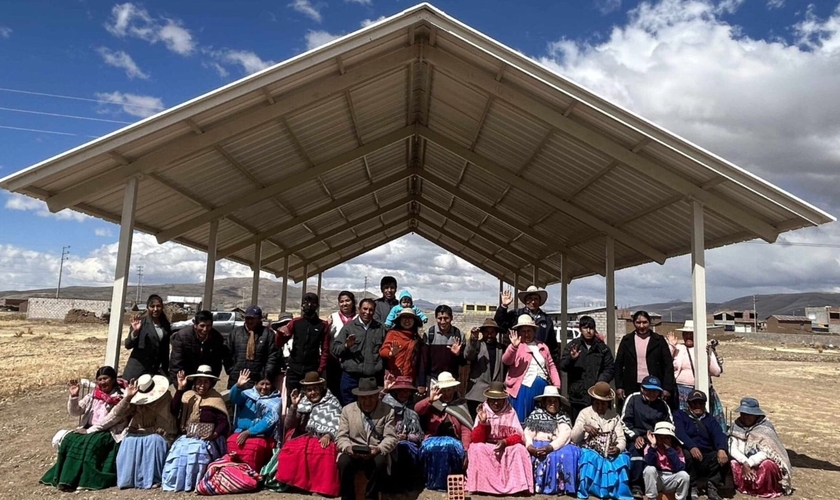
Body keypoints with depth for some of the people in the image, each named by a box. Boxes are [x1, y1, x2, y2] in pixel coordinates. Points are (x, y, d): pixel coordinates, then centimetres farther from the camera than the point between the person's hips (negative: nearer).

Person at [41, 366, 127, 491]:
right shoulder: (93, 396, 11)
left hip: (109, 433, -6)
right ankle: (65, 478, -22)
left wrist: (89, 430, -16)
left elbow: (110, 420, -14)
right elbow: (74, 412, 9)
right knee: (70, 440, -19)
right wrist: (74, 396, -7)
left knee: (90, 443, -31)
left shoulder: (120, 398, -7)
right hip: (88, 430, 6)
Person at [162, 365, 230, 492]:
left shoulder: (216, 399, 0)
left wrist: (215, 434, -24)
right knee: (177, 453, -23)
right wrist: (180, 388, -7)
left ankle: (193, 483, -16)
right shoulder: (188, 396, 12)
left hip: (206, 440, -4)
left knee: (196, 453, -31)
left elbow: (223, 422, -5)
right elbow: (174, 411, -4)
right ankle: (175, 482, -4)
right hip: (187, 437, 4)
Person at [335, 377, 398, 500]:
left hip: (377, 454, -1)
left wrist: (378, 449, -24)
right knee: (344, 461, -32)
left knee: (380, 463, -34)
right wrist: (348, 447, -21)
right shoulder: (347, 410, 6)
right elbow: (341, 437, 2)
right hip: (352, 453, 1)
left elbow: (391, 438, -4)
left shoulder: (388, 411, 2)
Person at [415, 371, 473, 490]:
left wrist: (465, 450, -14)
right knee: (431, 447, -34)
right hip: (433, 439, 1)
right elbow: (417, 409, -9)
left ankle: (448, 481, -20)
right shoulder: (432, 403, 12)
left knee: (449, 446, -35)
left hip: (452, 440, 0)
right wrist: (430, 400, -24)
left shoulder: (461, 405, 10)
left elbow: (466, 430, -1)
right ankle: (432, 481, -17)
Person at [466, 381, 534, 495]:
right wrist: (482, 422, -27)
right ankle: (481, 484, -24)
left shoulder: (510, 412, -5)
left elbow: (518, 436, -8)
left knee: (518, 449, -28)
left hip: (507, 447, 0)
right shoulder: (483, 412, -6)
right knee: (476, 448, -30)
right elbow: (476, 439, -12)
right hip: (486, 448, 0)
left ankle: (516, 485, -24)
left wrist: (505, 442, -26)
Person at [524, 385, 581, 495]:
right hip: (537, 448, -2)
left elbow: (565, 435, -4)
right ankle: (536, 484, -24)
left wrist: (550, 447, -22)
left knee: (571, 452, -29)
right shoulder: (536, 414, 14)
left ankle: (560, 486, -23)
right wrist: (529, 446, -20)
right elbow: (527, 433, 3)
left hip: (557, 447, 2)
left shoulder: (563, 417, 14)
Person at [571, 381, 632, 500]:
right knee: (588, 457, -34)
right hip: (590, 452, -2)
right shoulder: (585, 413, 4)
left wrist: (618, 449, -19)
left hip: (609, 454, 2)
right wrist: (583, 428, -22)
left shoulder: (614, 416, 13)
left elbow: (621, 439, 4)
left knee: (622, 459, -28)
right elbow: (574, 438, -1)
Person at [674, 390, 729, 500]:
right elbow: (680, 433, -9)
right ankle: (692, 487, -17)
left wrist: (721, 449, -23)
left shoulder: (710, 419, 21)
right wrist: (691, 447, -29)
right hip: (689, 453, -3)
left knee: (724, 458, -25)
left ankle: (712, 485, -13)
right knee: (686, 455, -35)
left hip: (707, 459, 3)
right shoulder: (680, 415, 11)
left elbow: (719, 434, 1)